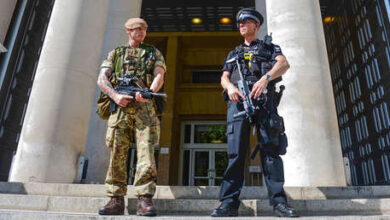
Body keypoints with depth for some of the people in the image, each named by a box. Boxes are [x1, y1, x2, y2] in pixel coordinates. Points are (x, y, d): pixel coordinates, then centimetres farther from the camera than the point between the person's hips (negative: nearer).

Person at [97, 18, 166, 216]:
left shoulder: (153, 53, 21)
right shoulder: (115, 54, 23)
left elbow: (159, 77, 4)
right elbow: (102, 79, 10)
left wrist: (148, 92, -19)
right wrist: (115, 96, -10)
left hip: (145, 106, -1)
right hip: (120, 107, 1)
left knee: (146, 152, -11)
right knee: (117, 153, -2)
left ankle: (145, 200, -10)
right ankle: (116, 200, 4)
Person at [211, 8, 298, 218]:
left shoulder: (269, 48, 23)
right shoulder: (233, 53, 31)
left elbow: (283, 63, 1)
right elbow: (224, 77, 18)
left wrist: (265, 78, -20)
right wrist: (230, 86, -8)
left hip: (264, 101, -1)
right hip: (238, 101, 2)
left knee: (270, 150, -9)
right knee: (235, 152, -7)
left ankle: (278, 201, -7)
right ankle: (229, 202, -8)